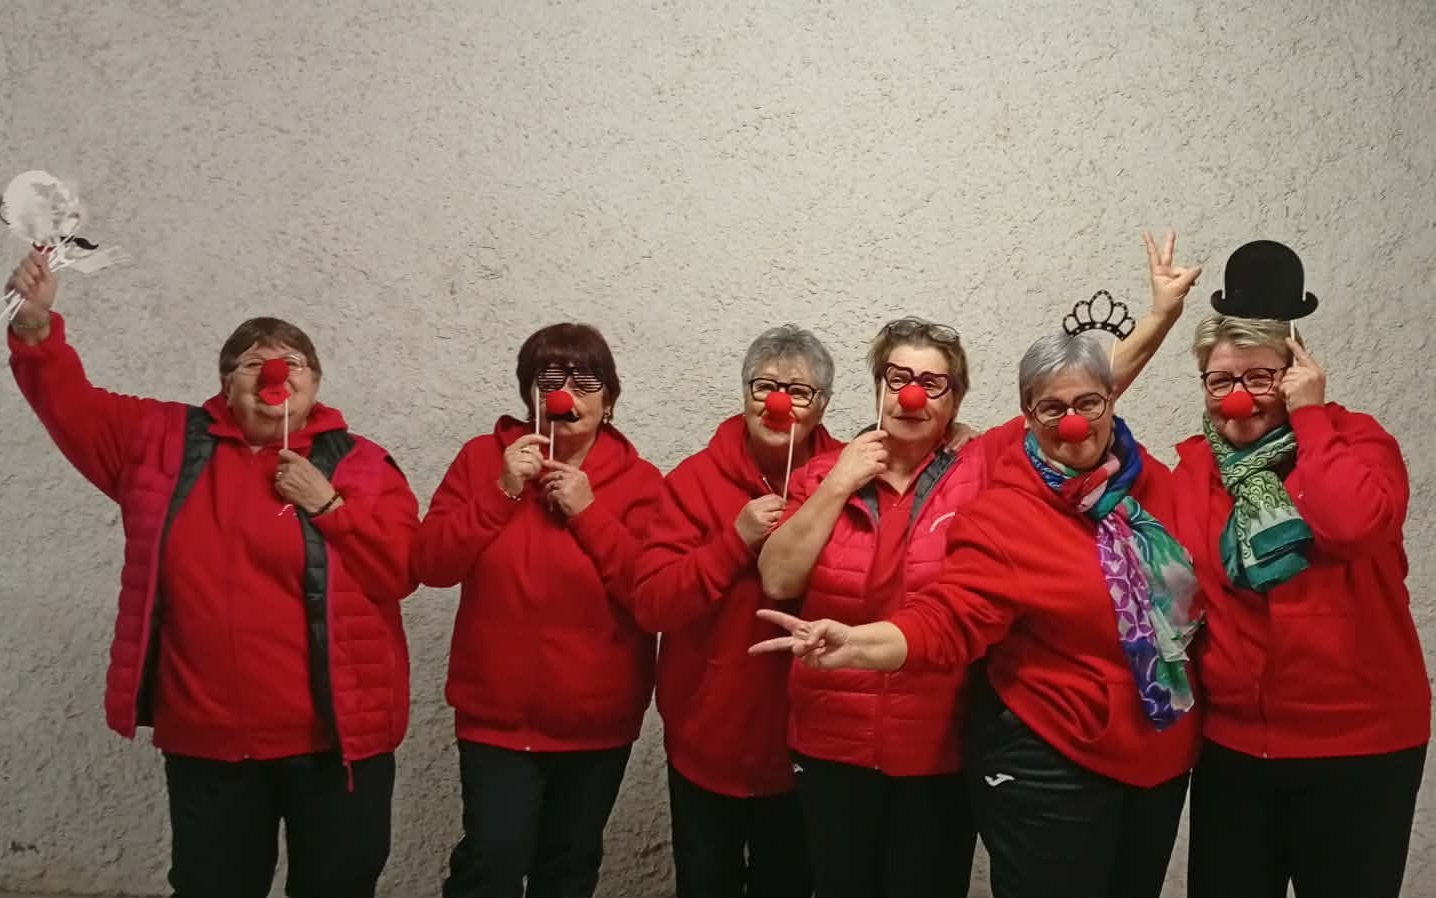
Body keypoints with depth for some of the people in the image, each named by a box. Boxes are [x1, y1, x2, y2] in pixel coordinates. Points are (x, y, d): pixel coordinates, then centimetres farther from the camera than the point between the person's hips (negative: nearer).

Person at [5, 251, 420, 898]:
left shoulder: (360, 464, -1)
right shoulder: (164, 442, 7)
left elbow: (401, 570, -7)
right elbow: (71, 405, 7)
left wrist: (328, 504, -16)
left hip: (335, 734, -1)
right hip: (206, 737, 2)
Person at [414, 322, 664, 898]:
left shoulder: (639, 481, -3)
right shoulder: (484, 458, 0)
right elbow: (432, 563, -7)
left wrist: (589, 511, -18)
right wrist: (501, 491, -16)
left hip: (597, 718, 1)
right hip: (498, 713, -1)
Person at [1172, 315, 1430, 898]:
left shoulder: (1352, 439, -4)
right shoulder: (1194, 465, 5)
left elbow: (1354, 523, -26)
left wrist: (1309, 415, -16)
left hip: (1358, 742, -3)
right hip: (1231, 741, 3)